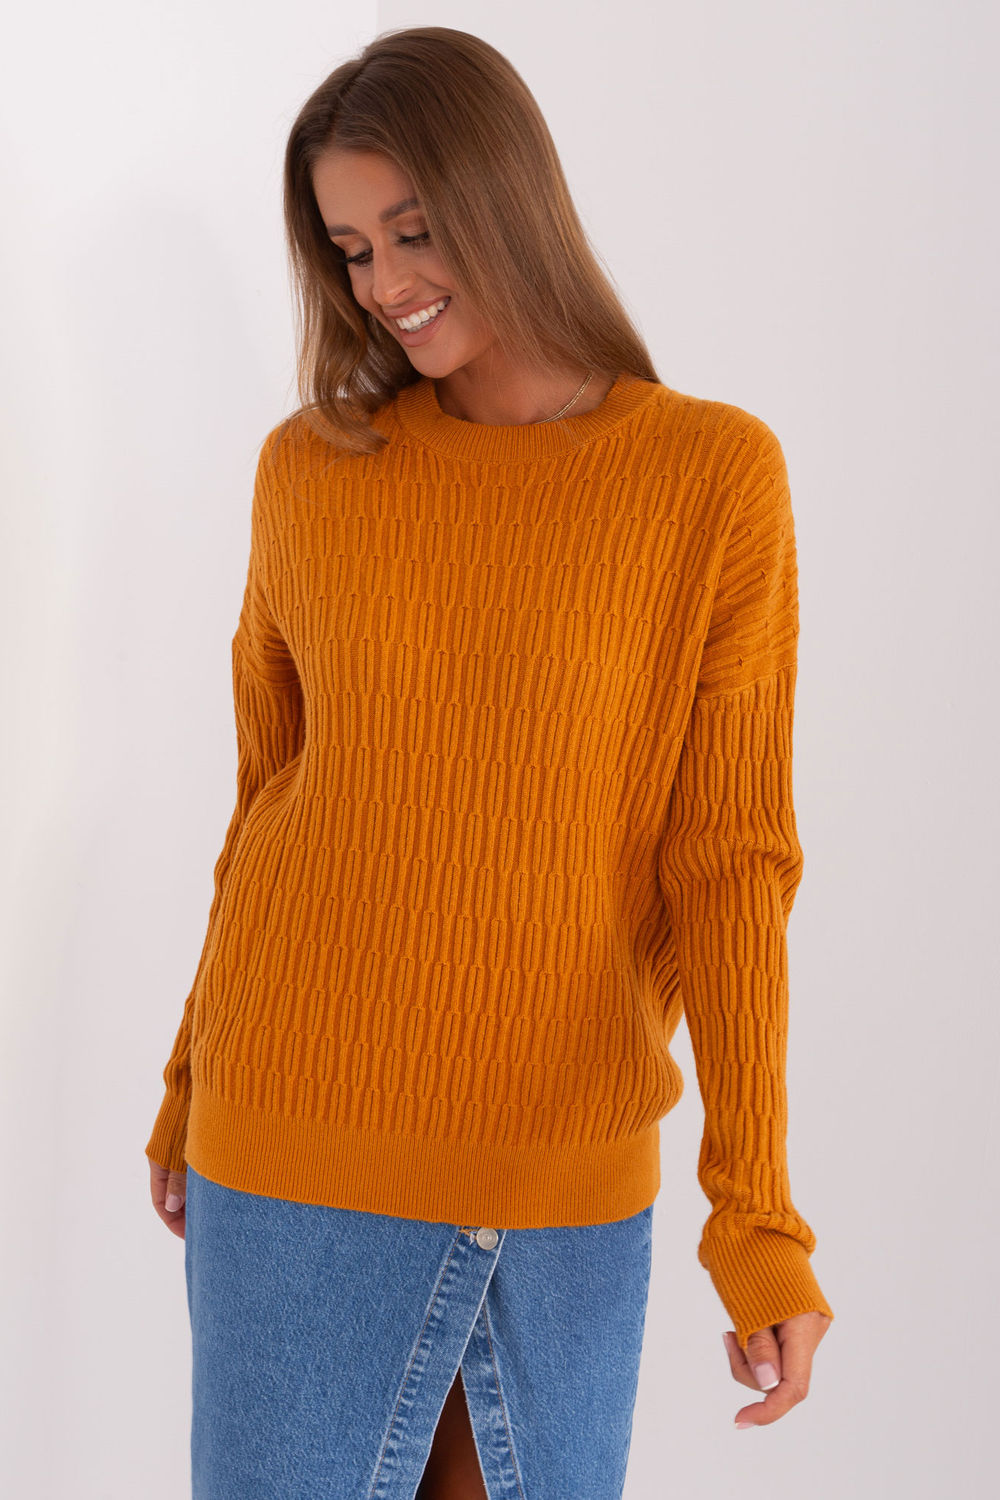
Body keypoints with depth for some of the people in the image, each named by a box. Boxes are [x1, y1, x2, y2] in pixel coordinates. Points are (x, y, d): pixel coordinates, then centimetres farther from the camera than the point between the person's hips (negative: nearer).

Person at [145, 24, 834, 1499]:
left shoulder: (716, 478, -6)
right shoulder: (312, 469, 0)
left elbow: (729, 853, -6)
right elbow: (273, 790, 9)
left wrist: (759, 1213, -10)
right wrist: (190, 1091, 14)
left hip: (568, 1162, 0)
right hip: (302, 1145, 1)